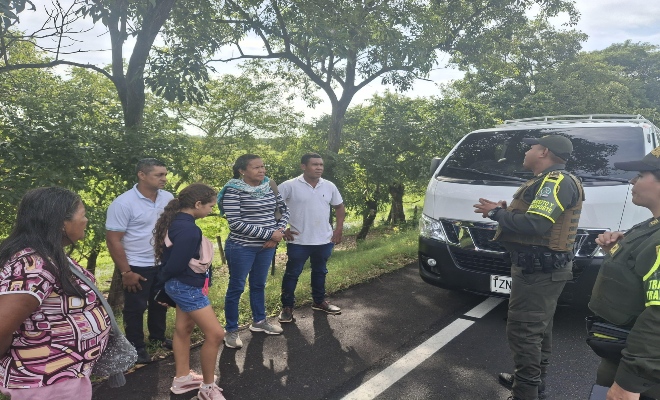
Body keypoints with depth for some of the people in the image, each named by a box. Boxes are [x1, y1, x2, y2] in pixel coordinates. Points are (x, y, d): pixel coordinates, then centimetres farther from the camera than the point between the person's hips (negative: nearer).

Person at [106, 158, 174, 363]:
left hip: (163, 263, 5)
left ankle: (157, 336, 41)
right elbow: (113, 240, -16)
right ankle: (137, 347, 28)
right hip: (138, 267, -5)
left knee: (160, 303, 20)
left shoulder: (168, 198, -3)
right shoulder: (123, 203, -19)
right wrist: (125, 272, -15)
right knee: (135, 308, 10)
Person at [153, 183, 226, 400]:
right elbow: (175, 265, -24)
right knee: (215, 334, -4)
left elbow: (174, 258, 9)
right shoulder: (188, 230, -28)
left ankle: (182, 378, 37)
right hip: (186, 286, -10)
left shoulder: (176, 220, 3)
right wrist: (160, 283, -5)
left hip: (183, 285, 10)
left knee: (183, 328, 21)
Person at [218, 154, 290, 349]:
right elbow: (235, 223, -22)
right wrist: (269, 233, -22)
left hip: (266, 247, 6)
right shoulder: (233, 191, -16)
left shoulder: (270, 187, 1)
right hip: (241, 248, -5)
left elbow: (285, 210, 10)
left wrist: (279, 232, -6)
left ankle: (259, 321, 37)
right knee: (236, 288, 7)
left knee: (259, 285, 20)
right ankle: (231, 330, 22)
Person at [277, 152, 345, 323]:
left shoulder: (329, 186, 2)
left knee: (320, 272, 19)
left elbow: (339, 207, 15)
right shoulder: (290, 186, -11)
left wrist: (339, 230, 7)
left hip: (324, 240, 4)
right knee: (292, 274, 7)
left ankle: (319, 301, 36)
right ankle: (287, 307, 20)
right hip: (298, 241, -4)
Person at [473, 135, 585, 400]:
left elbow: (536, 225, -29)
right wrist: (507, 212, 4)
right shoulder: (553, 181, 18)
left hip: (538, 270, -11)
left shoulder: (556, 181, -17)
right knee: (538, 328, 21)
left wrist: (497, 213, -16)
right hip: (544, 268, 11)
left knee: (522, 331, -6)